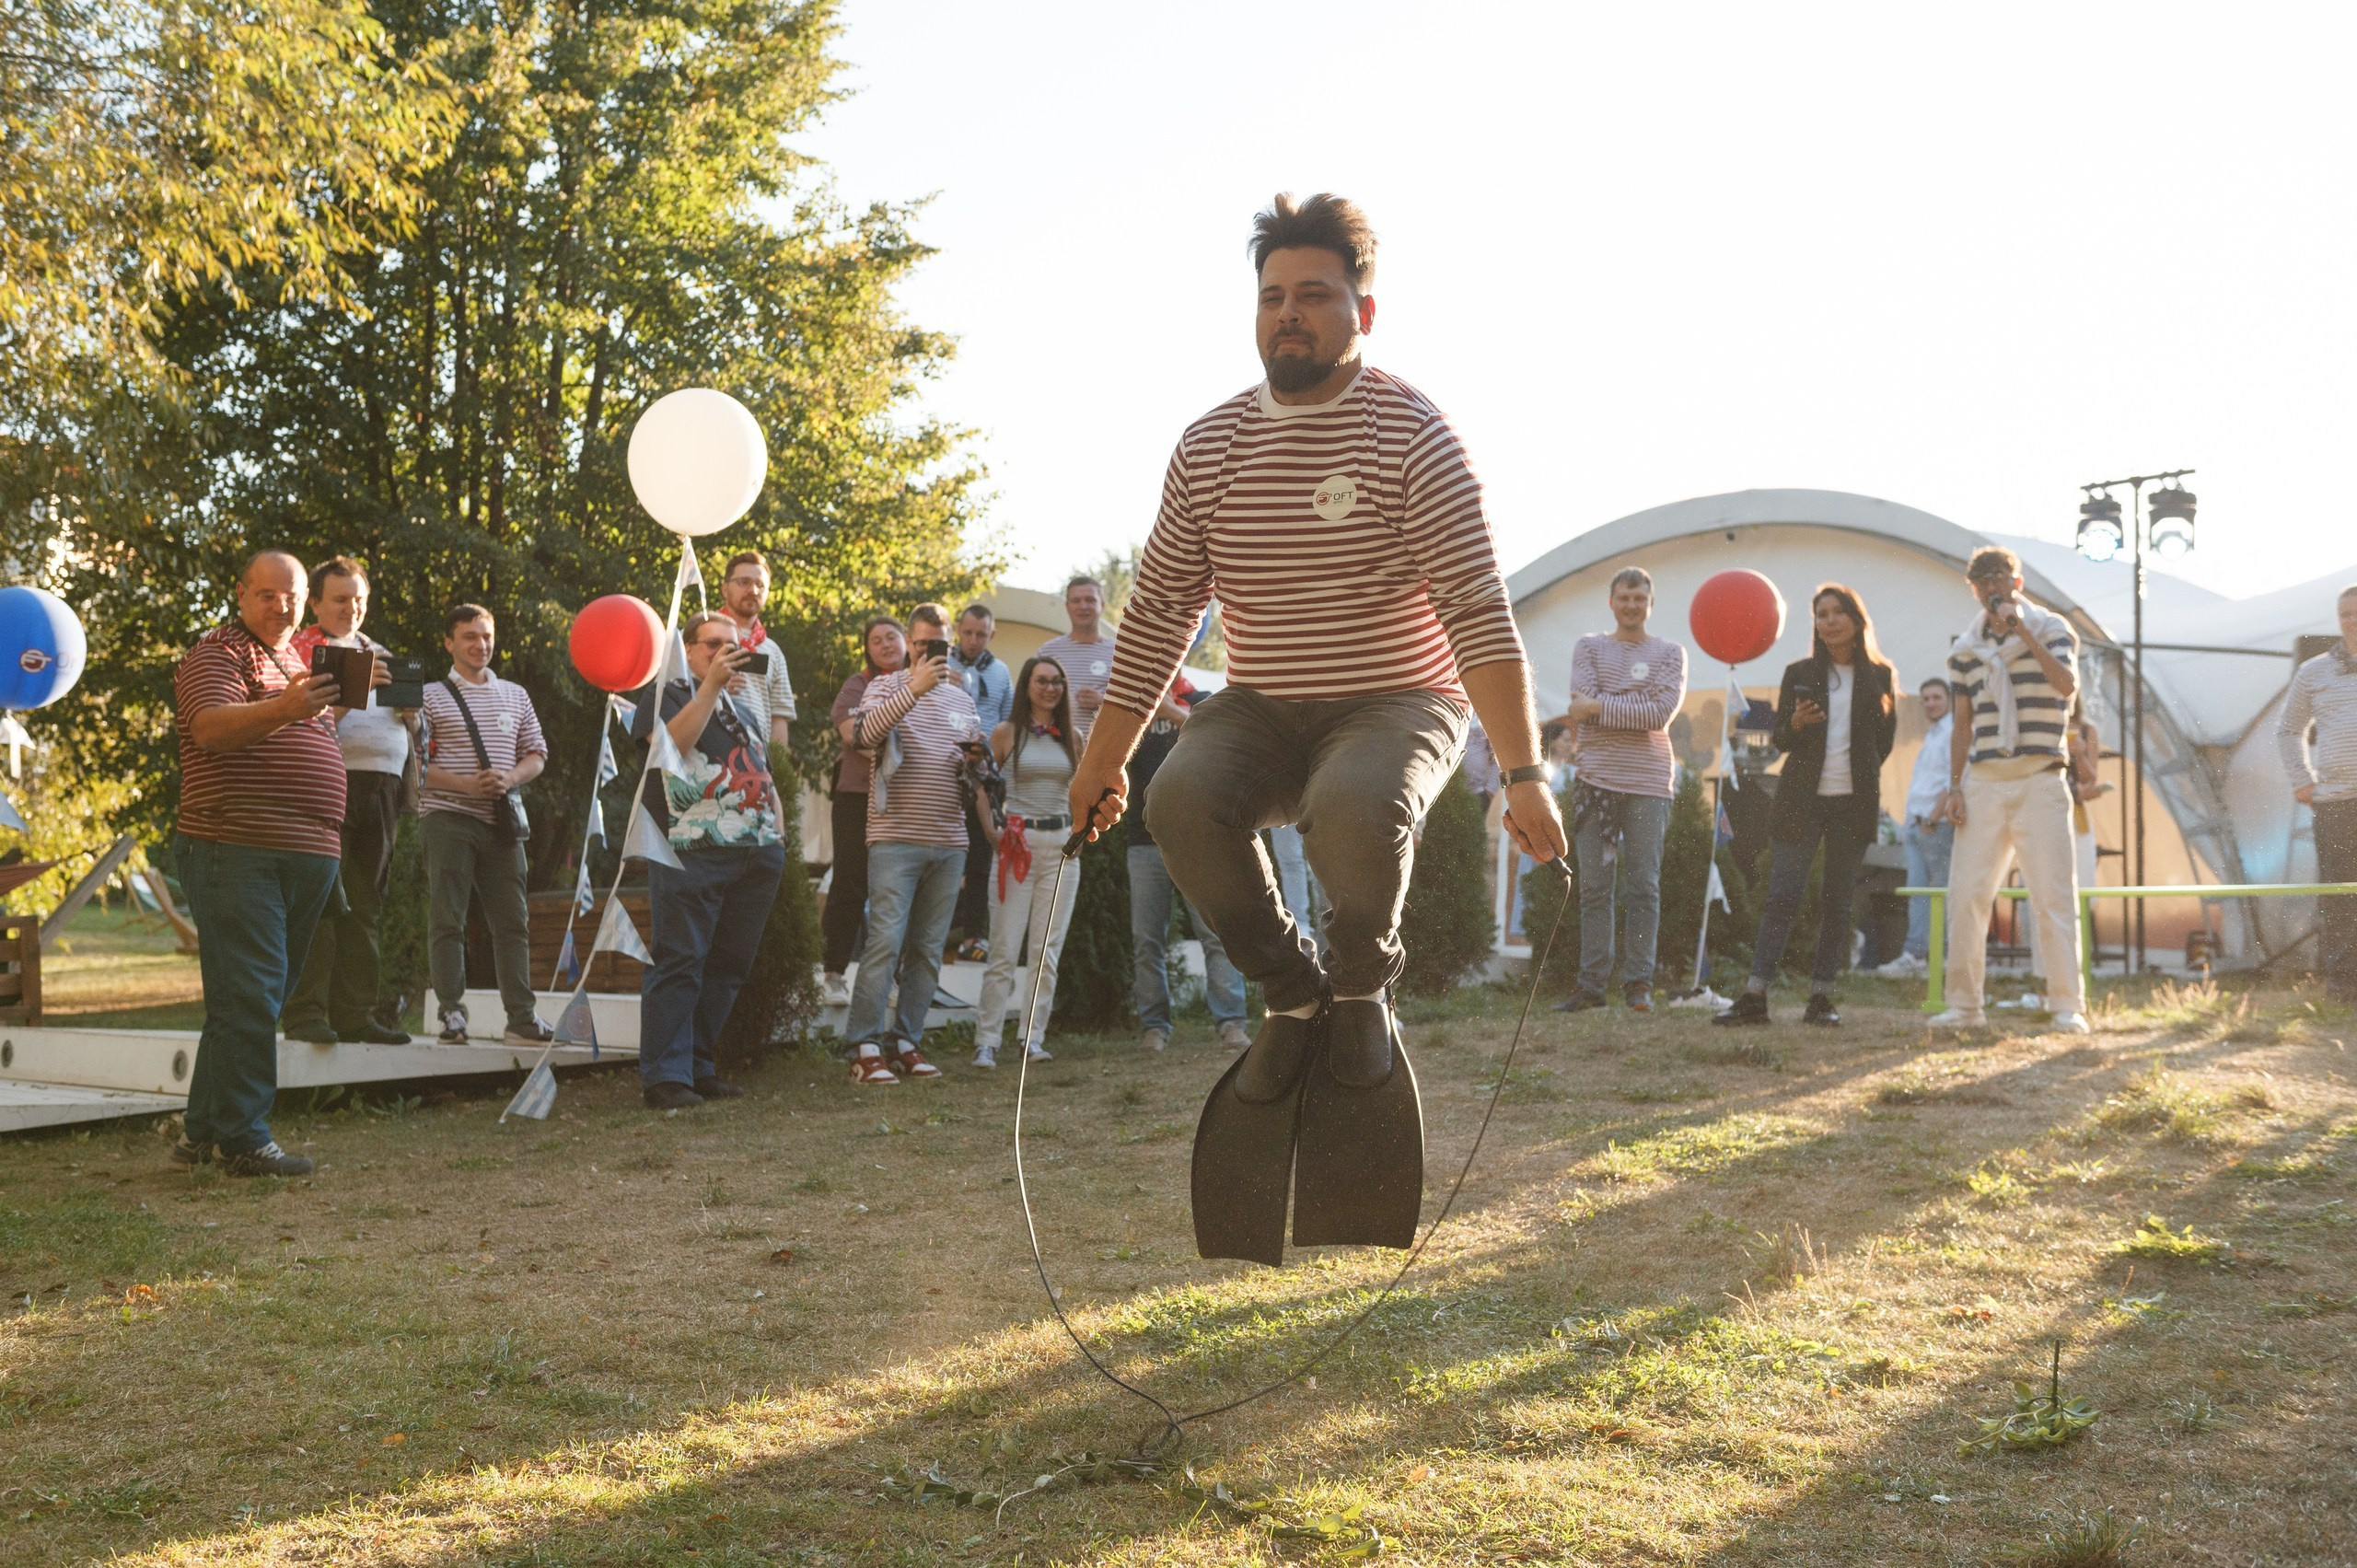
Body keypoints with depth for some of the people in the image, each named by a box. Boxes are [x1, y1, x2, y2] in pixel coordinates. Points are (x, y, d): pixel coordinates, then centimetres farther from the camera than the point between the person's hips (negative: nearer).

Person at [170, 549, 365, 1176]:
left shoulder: (299, 659, 23)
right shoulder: (218, 653, -4)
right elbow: (211, 728, -25)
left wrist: (340, 695, 21)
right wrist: (284, 709, -39)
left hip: (306, 857, 9)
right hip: (237, 851, -9)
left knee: (256, 995, 11)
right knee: (251, 993, -11)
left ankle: (203, 1131, 19)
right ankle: (244, 1140, -8)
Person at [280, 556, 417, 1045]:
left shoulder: (379, 655, 24)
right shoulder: (298, 649, 5)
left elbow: (413, 727, 23)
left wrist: (410, 707, 0)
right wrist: (345, 699, -22)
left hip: (383, 787, 6)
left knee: (364, 906, 6)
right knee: (319, 900, -9)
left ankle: (355, 1015, 9)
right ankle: (305, 1014, -7)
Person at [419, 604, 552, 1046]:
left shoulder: (515, 696, 17)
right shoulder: (431, 696, 4)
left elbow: (537, 756, 15)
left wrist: (509, 778, -6)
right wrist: (466, 784, -16)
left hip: (502, 821, 4)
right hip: (448, 819, -3)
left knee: (512, 920, 2)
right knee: (447, 920, -3)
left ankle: (521, 1017, 5)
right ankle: (452, 1015, 0)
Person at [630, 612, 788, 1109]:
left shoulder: (745, 704, 25)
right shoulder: (668, 692, 4)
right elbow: (671, 744, -16)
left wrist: (776, 822, 16)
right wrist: (711, 686, -17)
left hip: (757, 852, 7)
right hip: (693, 850, -7)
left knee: (729, 965, 8)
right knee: (679, 962, -8)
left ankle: (699, 1066, 16)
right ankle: (665, 1077, -6)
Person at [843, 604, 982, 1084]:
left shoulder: (962, 698, 19)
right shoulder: (888, 686, 3)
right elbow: (866, 733, -18)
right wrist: (914, 688, -25)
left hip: (949, 843, 6)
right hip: (896, 839, -6)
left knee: (928, 949, 7)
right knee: (886, 941, -12)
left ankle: (906, 1043, 14)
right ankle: (865, 1047, -9)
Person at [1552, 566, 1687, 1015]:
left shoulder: (1670, 653, 8)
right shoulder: (1589, 647, 11)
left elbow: (1662, 712, -8)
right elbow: (1584, 705, -5)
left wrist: (1598, 707, -10)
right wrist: (1638, 707, -10)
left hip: (1649, 782, -1)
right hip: (1595, 778, 1)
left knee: (1643, 888, -1)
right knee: (1594, 887, 3)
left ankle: (1639, 982, 2)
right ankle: (1592, 983, 6)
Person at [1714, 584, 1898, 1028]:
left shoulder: (1879, 677, 7)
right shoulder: (1800, 674, 7)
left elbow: (1884, 741, 13)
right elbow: (1780, 739, 6)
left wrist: (1859, 776, 7)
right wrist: (1795, 725, -14)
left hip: (1854, 802, 0)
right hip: (1802, 799, 0)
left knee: (1837, 903, 3)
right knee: (1783, 896, -5)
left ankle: (1821, 997, 7)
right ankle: (1754, 997, -7)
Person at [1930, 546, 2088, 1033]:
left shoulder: (2050, 628, 3)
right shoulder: (1966, 648, 13)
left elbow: (2067, 685, -16)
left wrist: (2025, 634, -18)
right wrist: (1955, 786, 7)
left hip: (2040, 781, -3)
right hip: (1983, 782, 4)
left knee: (2054, 896, -5)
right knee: (1965, 895, 0)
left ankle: (2068, 1007, -1)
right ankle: (1965, 1006, 8)